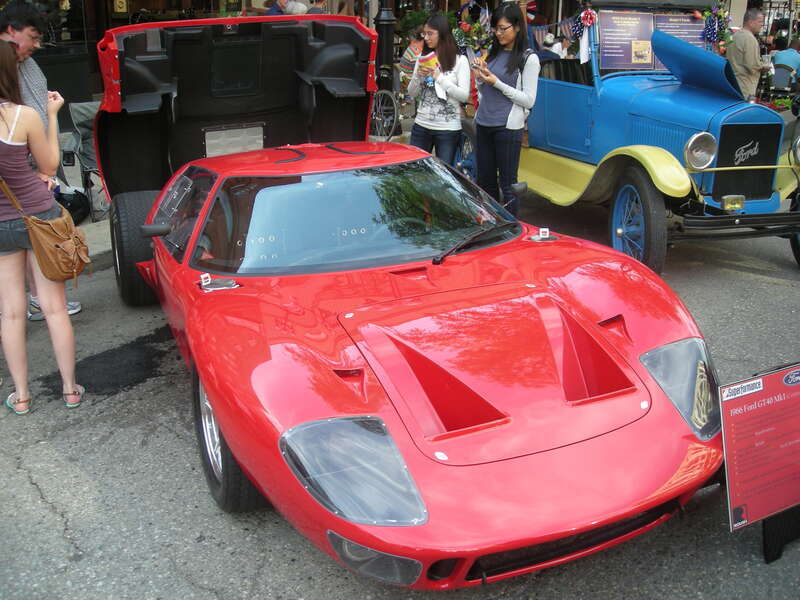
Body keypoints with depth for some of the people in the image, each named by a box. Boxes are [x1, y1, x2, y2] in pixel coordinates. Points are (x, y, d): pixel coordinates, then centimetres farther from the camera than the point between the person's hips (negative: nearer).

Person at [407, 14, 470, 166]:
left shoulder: (460, 61, -4)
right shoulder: (422, 59, 9)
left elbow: (464, 96, -11)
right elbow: (412, 93, 10)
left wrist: (439, 77, -17)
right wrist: (418, 76, -9)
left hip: (448, 129, -4)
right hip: (421, 125, 4)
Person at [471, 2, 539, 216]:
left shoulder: (528, 59, -6)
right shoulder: (494, 53, 13)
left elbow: (528, 101, -11)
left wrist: (497, 83, -15)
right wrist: (480, 78, -1)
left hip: (508, 128, -7)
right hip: (483, 124, 7)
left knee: (507, 185, -1)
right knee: (485, 182, 13)